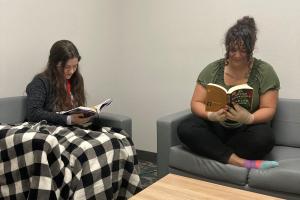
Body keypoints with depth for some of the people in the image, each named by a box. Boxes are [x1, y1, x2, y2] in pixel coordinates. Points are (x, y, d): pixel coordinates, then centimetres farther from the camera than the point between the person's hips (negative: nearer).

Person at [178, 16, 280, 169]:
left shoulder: (264, 71, -5)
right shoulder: (212, 70, -1)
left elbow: (268, 109, -7)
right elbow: (196, 103, -3)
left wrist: (249, 118, -29)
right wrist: (211, 115, -26)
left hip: (246, 131, -1)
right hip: (215, 128, 2)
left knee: (263, 138, -34)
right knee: (185, 129, -27)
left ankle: (212, 149, -16)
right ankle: (240, 161, -29)